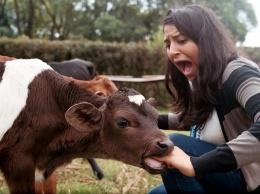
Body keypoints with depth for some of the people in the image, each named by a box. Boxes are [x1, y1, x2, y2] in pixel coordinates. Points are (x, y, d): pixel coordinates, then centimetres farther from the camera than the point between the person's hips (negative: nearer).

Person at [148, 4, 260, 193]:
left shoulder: (238, 74, -23)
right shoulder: (201, 82, 4)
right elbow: (195, 118, 25)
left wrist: (196, 164, -45)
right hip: (238, 177, 9)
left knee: (173, 146, -21)